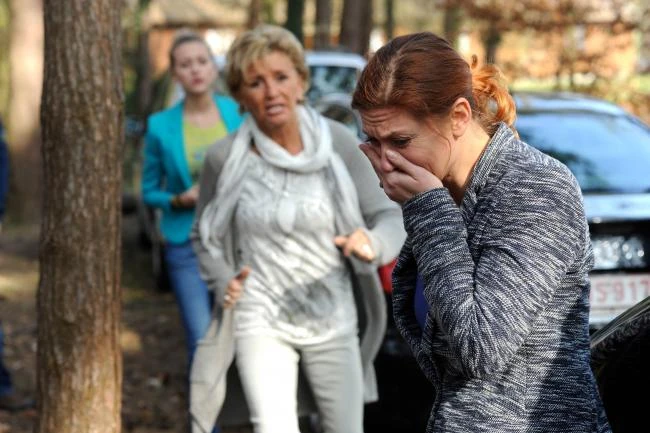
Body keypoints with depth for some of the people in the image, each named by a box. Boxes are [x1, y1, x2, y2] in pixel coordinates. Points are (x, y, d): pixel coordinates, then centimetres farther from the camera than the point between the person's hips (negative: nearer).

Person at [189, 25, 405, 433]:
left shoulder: (338, 143, -9)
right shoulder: (225, 158, -8)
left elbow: (391, 216, -6)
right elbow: (203, 235, 8)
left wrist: (373, 243, -29)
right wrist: (223, 280, -11)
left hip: (333, 320, 2)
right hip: (261, 320, -1)